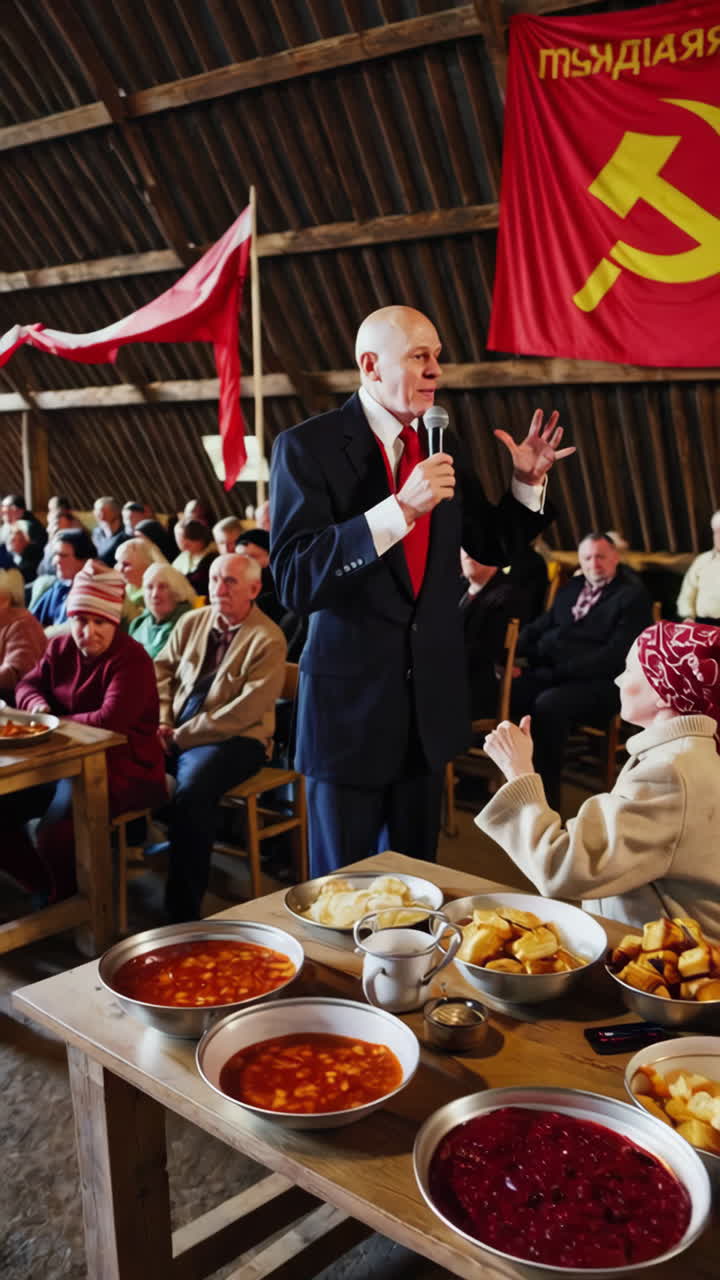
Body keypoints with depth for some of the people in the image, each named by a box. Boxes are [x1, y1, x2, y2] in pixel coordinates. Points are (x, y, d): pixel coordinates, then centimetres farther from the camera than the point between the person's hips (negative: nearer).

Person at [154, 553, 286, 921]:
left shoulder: (267, 640, -11)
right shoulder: (192, 622, 10)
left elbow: (243, 712, -16)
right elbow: (162, 670, 15)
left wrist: (181, 737, -14)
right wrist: (162, 722, -2)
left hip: (235, 739, -6)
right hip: (175, 733, 6)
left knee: (190, 793, -33)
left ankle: (183, 911, -22)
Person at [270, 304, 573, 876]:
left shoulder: (443, 447, 6)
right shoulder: (307, 446, -12)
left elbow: (493, 546, 16)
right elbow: (295, 581, -24)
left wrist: (528, 482, -1)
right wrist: (401, 507, -31)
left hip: (430, 700, 6)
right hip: (351, 701, -5)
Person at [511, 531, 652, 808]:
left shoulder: (633, 595, -3)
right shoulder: (572, 587, 20)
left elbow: (615, 654, -13)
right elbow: (542, 625, 20)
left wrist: (561, 670, -19)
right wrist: (513, 652, -2)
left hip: (597, 682, -6)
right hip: (549, 672, 6)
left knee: (548, 704, -35)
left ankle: (546, 793, -25)